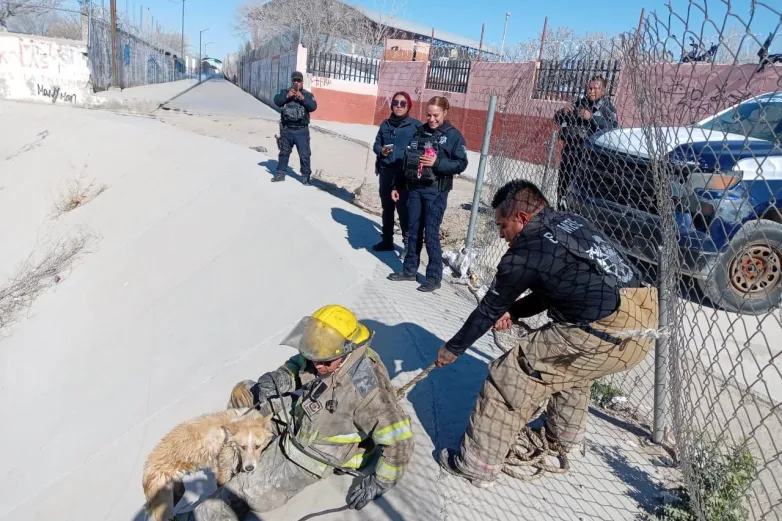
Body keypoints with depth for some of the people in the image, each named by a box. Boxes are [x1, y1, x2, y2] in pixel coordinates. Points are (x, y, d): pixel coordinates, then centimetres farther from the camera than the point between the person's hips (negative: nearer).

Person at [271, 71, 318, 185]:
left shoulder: (308, 95, 4)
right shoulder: (285, 92, 8)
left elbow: (313, 107, -11)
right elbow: (276, 101, -8)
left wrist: (302, 98, -21)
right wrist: (287, 96, -22)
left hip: (302, 131, -2)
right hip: (286, 130, 2)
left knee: (304, 154, -3)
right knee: (284, 153, 14)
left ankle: (306, 176, 6)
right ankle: (280, 173, 25)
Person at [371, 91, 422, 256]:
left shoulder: (416, 126, -5)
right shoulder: (385, 124, 10)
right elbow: (376, 144, 15)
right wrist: (381, 151, -9)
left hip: (405, 174, -5)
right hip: (385, 172, 6)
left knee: (404, 210, -8)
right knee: (387, 208, 15)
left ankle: (409, 245, 4)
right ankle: (386, 241, 30)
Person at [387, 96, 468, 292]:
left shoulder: (453, 135, -4)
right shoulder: (419, 132, 10)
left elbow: (461, 164, -9)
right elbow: (407, 158, 15)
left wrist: (437, 162, -22)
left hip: (436, 192, -5)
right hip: (414, 188, 5)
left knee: (431, 234, -3)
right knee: (412, 231, 11)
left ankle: (434, 277, 8)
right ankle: (409, 270, 24)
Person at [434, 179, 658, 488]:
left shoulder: (526, 251, -5)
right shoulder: (571, 223, 17)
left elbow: (490, 308, 5)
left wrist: (453, 348, 18)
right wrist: (514, 311, 18)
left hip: (603, 337, -9)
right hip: (643, 327, 9)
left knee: (510, 378, 2)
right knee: (570, 367, 34)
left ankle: (478, 465, 12)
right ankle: (565, 438, 49)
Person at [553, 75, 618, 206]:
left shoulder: (607, 107, 3)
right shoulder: (579, 102, 13)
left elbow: (613, 128, -14)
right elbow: (557, 119, 18)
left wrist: (591, 117, -20)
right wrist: (563, 112, -5)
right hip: (570, 150, 4)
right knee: (563, 185, 8)